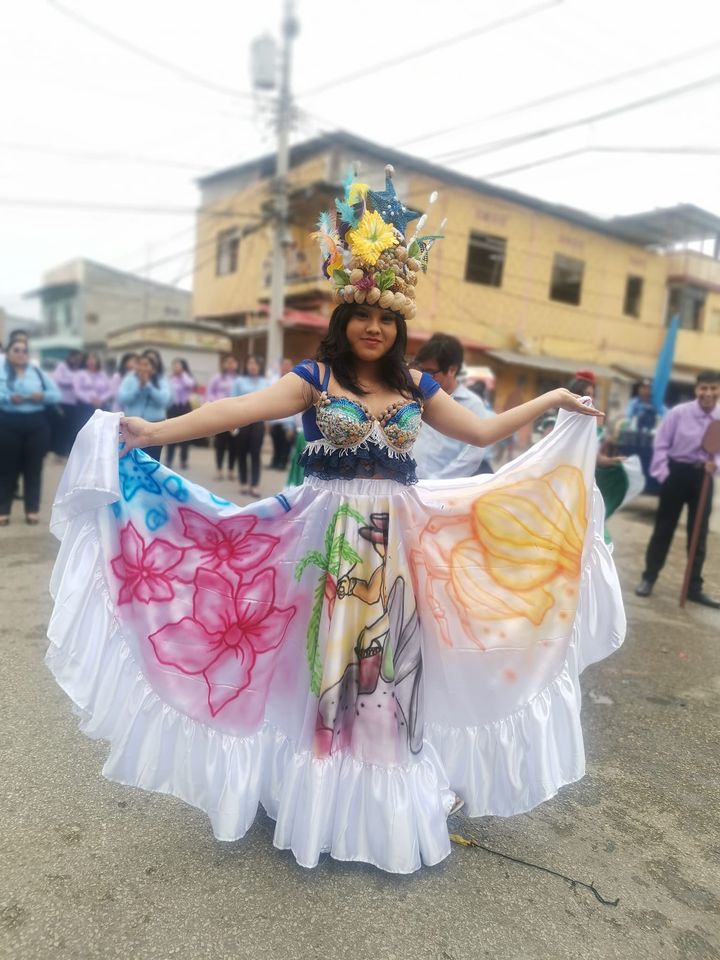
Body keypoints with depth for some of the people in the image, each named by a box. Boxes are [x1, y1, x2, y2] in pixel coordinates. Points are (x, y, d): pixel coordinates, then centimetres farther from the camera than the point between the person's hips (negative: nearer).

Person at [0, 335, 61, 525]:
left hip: (36, 424, 2)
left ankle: (32, 510, 14)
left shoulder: (37, 372, 11)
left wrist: (43, 396, -13)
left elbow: (57, 394, 7)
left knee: (33, 468, 5)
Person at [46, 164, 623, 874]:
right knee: (325, 661, 6)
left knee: (389, 661, 9)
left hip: (396, 542, 3)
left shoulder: (414, 387, 8)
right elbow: (239, 409, -14)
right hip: (329, 538, -3)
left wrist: (553, 403, 15)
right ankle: (326, 789, 27)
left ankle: (388, 790, 29)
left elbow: (481, 431, 15)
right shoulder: (315, 377, -3)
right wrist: (154, 430, -24)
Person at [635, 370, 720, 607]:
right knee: (663, 528, 8)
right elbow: (661, 444, -6)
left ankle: (694, 587, 21)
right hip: (677, 472, -3)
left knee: (699, 535, 9)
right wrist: (662, 473, -10)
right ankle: (649, 577, 22)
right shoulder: (679, 413, -12)